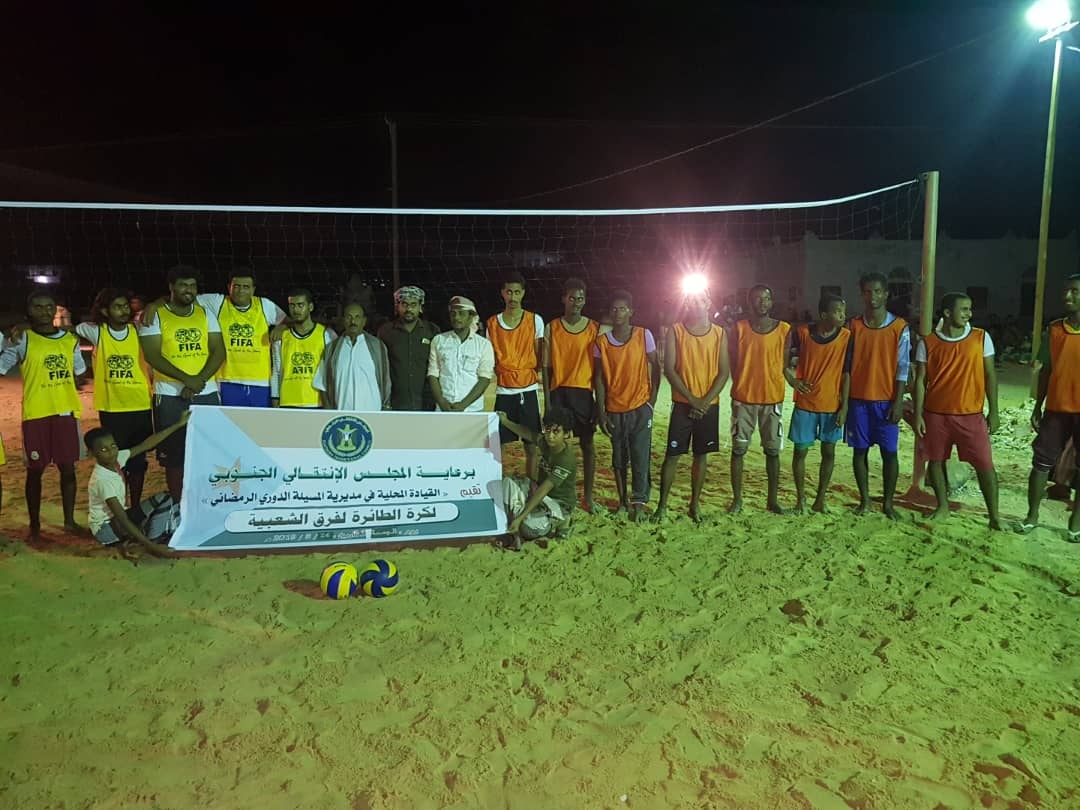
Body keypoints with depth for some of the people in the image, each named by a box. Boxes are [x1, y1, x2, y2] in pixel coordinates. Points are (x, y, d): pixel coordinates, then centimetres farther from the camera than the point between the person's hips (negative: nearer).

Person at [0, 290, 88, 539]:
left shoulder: (70, 339, 8)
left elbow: (80, 373, 20)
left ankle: (69, 520, 19)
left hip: (66, 411, 3)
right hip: (36, 414, -3)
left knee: (67, 467, 8)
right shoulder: (22, 340, -3)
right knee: (35, 470, 6)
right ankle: (34, 525, 18)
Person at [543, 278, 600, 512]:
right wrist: (547, 401, -2)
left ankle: (589, 497, 15)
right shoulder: (552, 328, 3)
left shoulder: (595, 329, 3)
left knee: (588, 445, 6)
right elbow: (546, 367, 3)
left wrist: (599, 400, 1)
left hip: (585, 392, 0)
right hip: (559, 393, 0)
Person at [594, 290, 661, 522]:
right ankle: (623, 501, 21)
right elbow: (599, 377, 2)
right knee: (619, 459, 10)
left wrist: (652, 399, -3)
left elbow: (655, 367, 3)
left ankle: (639, 502, 6)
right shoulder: (601, 341, 0)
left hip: (640, 407, -2)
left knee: (640, 457, -3)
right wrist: (601, 412, -1)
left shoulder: (644, 335, -3)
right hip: (614, 409, 2)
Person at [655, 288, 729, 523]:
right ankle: (662, 505, 9)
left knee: (701, 455, 9)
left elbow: (723, 373, 0)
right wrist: (692, 399, -12)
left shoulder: (719, 333, 3)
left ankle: (695, 504, 21)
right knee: (673, 455, 0)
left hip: (709, 405, 2)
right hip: (682, 404, -2)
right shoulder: (675, 331, -2)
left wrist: (705, 401, -11)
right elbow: (669, 369, -7)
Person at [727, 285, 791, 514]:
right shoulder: (739, 328, -1)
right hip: (743, 398, -1)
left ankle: (773, 499, 19)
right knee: (739, 449, 4)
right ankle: (737, 499, 14)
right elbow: (732, 362, 2)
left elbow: (785, 363, 6)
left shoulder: (784, 329, 1)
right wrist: (742, 386, -2)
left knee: (773, 450, 8)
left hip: (773, 398, 1)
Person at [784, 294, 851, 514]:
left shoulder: (846, 336, -6)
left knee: (828, 452, 8)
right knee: (801, 450, 5)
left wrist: (844, 406, -5)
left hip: (832, 405, 1)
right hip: (805, 404, -1)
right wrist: (792, 380, -13)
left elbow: (846, 373, -3)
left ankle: (820, 499, 21)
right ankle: (800, 499, 19)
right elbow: (785, 361, 4)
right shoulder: (802, 333, -8)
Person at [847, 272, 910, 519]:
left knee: (889, 452, 3)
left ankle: (888, 502, 15)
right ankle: (864, 500, 18)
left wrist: (898, 401, -9)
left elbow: (903, 367, -3)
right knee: (860, 450, 7)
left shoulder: (899, 327, -2)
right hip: (858, 399, 2)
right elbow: (847, 363, 5)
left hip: (886, 400, -2)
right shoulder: (854, 325, 3)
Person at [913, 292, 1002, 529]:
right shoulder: (927, 343, -2)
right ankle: (942, 506, 27)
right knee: (935, 461, 10)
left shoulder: (982, 338, -1)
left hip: (971, 414, 0)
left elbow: (990, 375, 3)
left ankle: (994, 515, 10)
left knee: (984, 464, -1)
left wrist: (993, 411, 0)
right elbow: (920, 380, 1)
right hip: (936, 414, 1)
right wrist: (917, 414, -4)